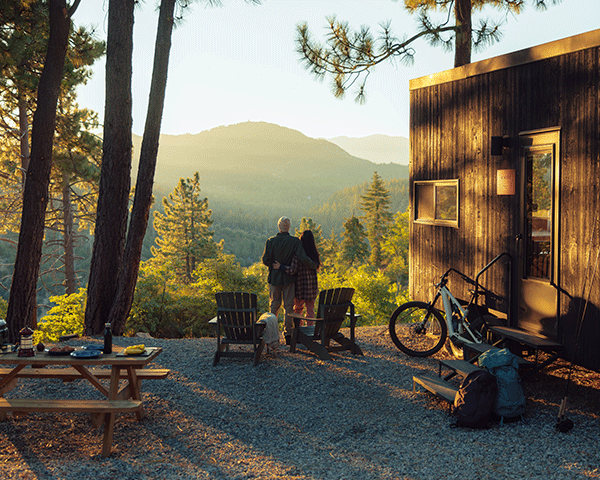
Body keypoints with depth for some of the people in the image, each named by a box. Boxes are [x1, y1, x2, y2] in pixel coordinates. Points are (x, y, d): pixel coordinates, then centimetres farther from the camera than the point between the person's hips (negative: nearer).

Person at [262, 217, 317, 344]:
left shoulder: (270, 241, -7)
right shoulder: (295, 242, -10)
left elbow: (265, 260, -7)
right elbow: (303, 259, -17)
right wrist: (314, 266, -1)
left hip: (274, 277, 1)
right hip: (289, 278, -1)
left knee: (274, 305, 14)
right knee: (288, 306, 6)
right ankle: (288, 333, 6)